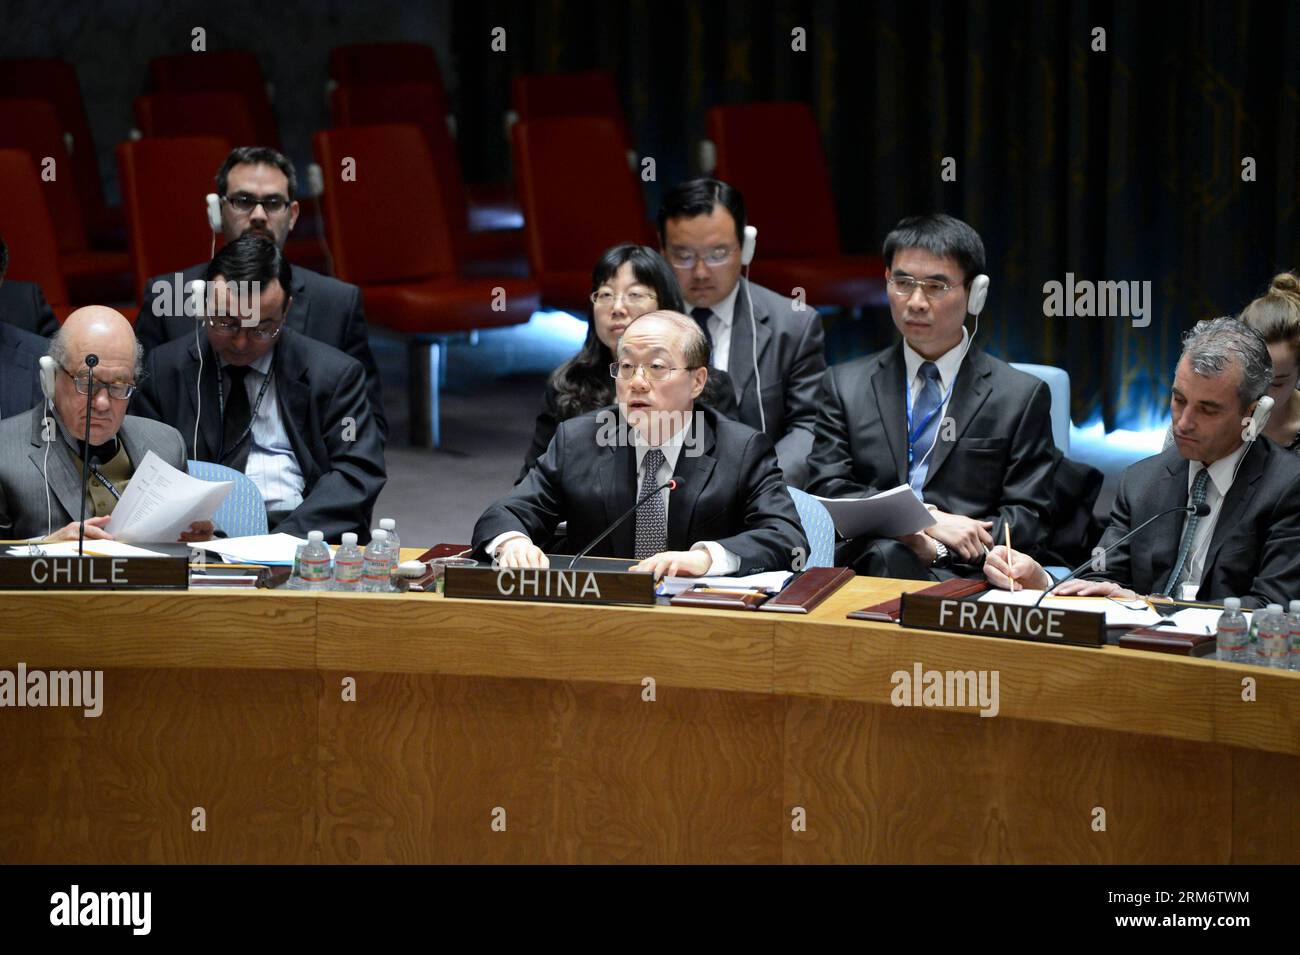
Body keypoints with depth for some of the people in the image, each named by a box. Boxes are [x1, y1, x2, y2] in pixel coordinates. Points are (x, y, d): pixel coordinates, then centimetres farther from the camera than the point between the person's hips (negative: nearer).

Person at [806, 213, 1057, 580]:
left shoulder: (1022, 397, 9)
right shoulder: (846, 386, 15)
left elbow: (1028, 517, 5)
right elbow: (826, 489, 6)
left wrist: (937, 547, -12)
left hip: (962, 577, -1)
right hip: (861, 574, 1)